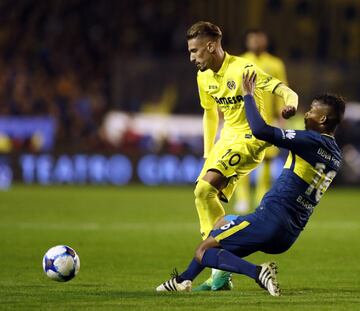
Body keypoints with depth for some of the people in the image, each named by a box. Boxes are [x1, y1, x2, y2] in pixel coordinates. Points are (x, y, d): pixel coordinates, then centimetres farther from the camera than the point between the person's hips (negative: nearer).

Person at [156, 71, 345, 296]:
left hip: (269, 219, -10)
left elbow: (260, 130, -25)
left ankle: (259, 272, -23)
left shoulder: (313, 141, -17)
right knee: (224, 222, 34)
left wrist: (249, 95, -11)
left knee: (204, 251, -6)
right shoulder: (336, 156, 11)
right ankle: (184, 279, 39)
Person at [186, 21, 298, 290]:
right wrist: (208, 154, 19)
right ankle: (219, 277, 11)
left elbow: (284, 90, -25)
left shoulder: (243, 69, -18)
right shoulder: (204, 77, 6)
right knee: (206, 198, 3)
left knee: (204, 190, -22)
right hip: (227, 138, 9)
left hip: (250, 139, -9)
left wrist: (290, 104, -48)